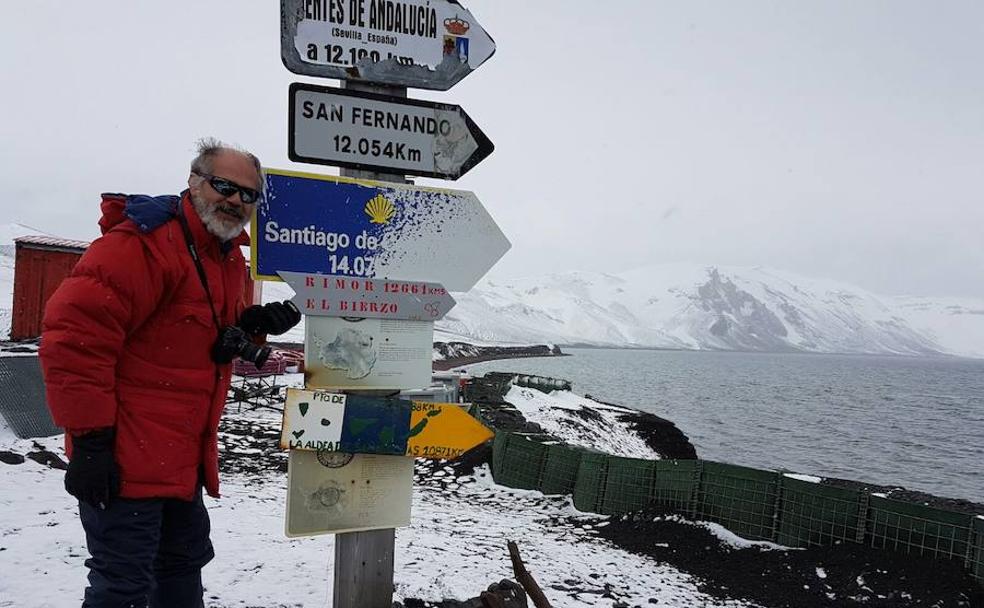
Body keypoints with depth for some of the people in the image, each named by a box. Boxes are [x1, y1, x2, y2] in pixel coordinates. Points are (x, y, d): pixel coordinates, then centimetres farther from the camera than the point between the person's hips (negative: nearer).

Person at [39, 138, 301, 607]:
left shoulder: (230, 258, 11)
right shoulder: (143, 241, -18)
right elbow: (75, 335, -24)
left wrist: (251, 326, 0)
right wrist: (89, 439, -23)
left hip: (182, 461, 9)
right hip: (124, 459, -9)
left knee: (183, 565, 22)